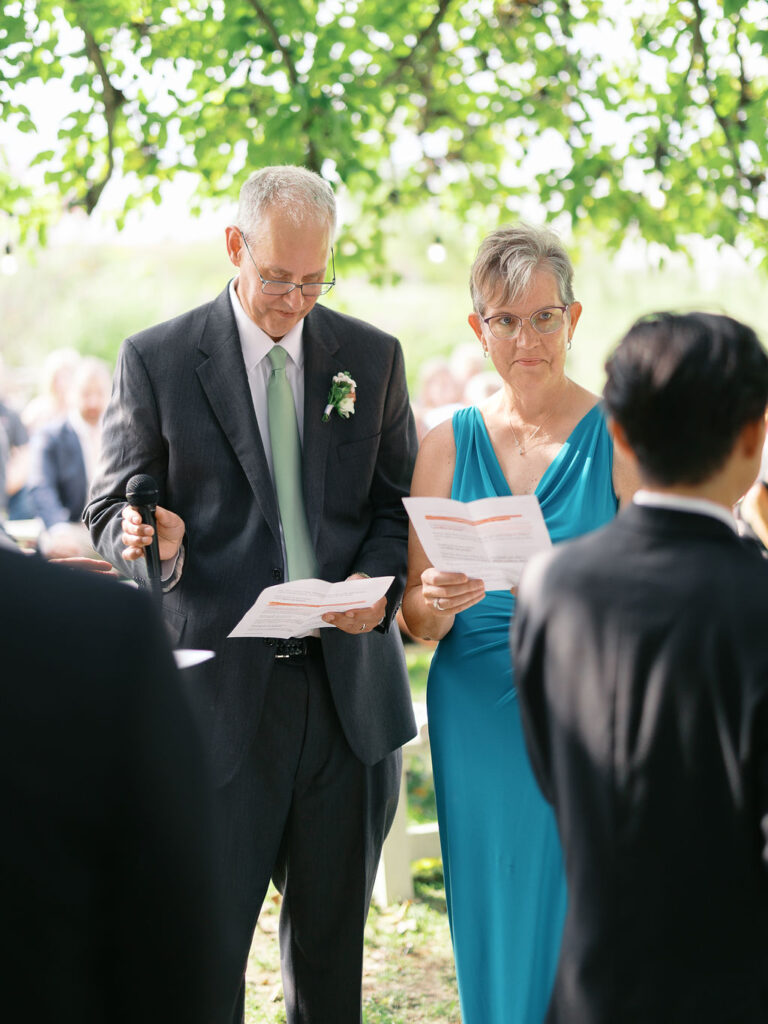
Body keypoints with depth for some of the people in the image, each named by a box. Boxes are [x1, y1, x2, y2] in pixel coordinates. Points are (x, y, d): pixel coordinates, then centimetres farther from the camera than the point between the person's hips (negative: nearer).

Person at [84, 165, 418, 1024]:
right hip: (221, 689, -3)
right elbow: (111, 506, 3)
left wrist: (379, 581, -8)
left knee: (334, 937, 13)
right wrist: (147, 540, -21)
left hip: (349, 683, 3)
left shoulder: (372, 357, 8)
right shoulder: (157, 360, -1)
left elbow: (399, 503, 12)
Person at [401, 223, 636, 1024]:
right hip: (478, 721, 3)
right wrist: (439, 602, -15)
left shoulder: (620, 438, -3)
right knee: (492, 931, 9)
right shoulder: (447, 445, 5)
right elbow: (419, 621, 7)